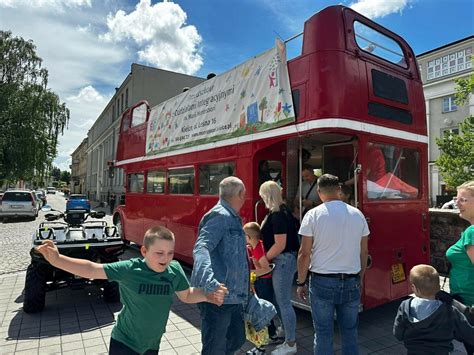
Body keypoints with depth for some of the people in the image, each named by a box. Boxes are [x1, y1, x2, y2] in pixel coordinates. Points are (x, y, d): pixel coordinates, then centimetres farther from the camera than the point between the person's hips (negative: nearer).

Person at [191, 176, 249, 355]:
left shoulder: (232, 218, 16)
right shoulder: (220, 215, -15)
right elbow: (201, 248, -28)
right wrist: (209, 281, -42)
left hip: (233, 296, 10)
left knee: (237, 339, 20)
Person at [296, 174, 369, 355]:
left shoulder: (313, 215, -9)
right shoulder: (358, 214, 2)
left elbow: (304, 254, -8)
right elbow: (363, 252, 8)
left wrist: (301, 282, 2)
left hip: (322, 282, -3)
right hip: (351, 282, 3)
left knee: (323, 333, 9)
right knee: (350, 331, 17)